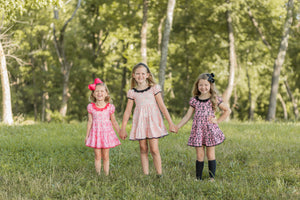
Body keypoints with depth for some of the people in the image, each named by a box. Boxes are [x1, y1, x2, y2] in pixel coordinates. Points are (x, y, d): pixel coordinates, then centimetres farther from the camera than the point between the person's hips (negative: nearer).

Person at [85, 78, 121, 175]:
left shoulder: (110, 107, -1)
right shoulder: (91, 107, 0)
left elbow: (114, 122, 8)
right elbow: (90, 122, 7)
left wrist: (120, 132, 6)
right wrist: (87, 135, 9)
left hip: (107, 133, 0)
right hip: (96, 133, 0)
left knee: (106, 156, 3)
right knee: (97, 156, 2)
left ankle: (106, 175, 9)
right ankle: (98, 175, 8)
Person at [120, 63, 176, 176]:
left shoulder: (154, 88, 1)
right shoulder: (132, 92, 6)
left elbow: (162, 107, 0)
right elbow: (128, 111, 9)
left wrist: (170, 123, -4)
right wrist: (123, 128, 9)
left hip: (152, 121, -2)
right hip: (140, 122, 2)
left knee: (154, 150, -8)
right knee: (143, 149, 4)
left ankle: (160, 174, 1)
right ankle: (145, 175, 9)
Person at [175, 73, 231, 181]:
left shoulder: (214, 99, 0)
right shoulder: (194, 100, 6)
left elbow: (227, 110, 6)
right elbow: (187, 116, 8)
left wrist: (217, 120, -2)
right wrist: (177, 127, 0)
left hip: (210, 129, -1)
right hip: (198, 129, 2)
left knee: (210, 155, 4)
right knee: (199, 156, 3)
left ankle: (212, 178, 11)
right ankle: (198, 178, 8)